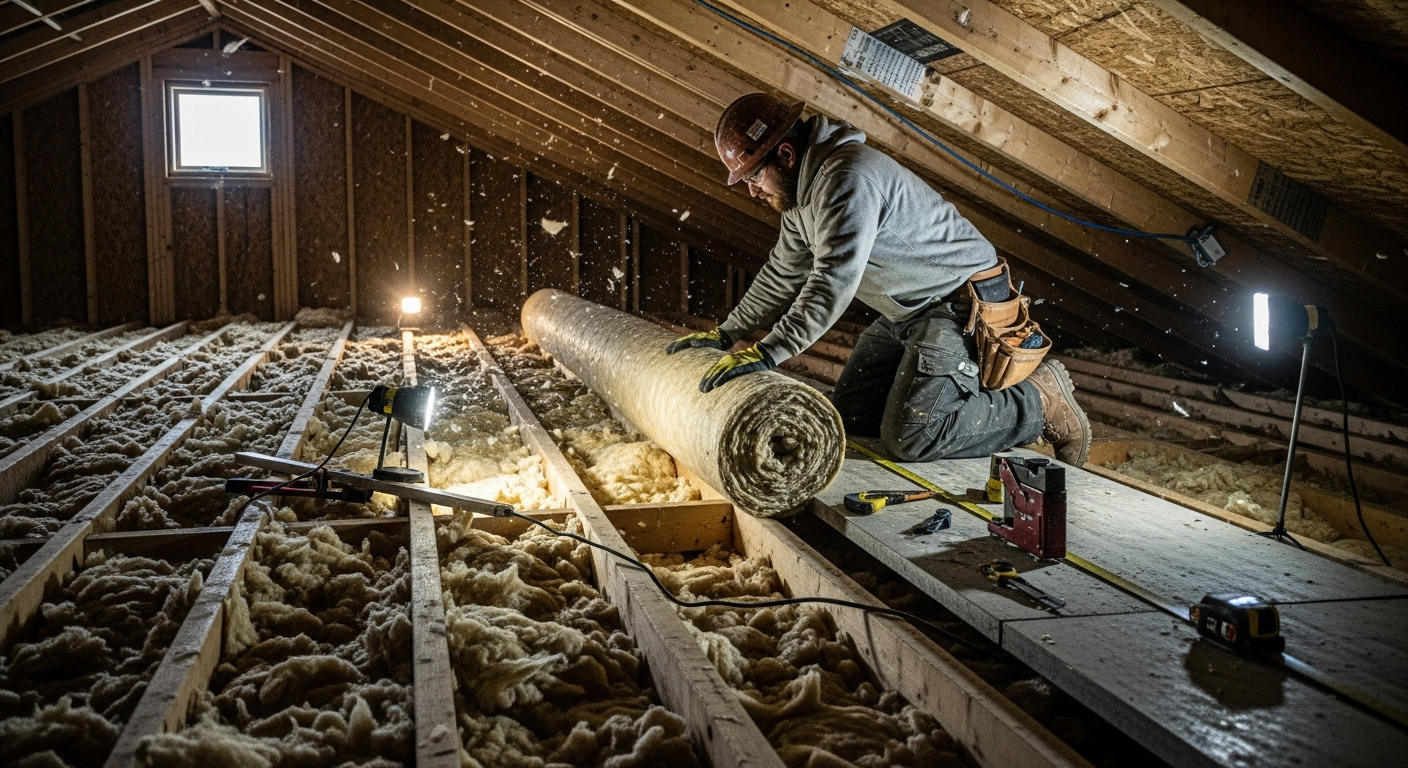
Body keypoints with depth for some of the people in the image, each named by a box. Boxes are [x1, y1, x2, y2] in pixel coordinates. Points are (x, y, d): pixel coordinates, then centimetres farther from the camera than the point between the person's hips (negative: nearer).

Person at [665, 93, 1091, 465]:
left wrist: (768, 352, -35)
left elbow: (834, 281, -33)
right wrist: (726, 333, 15)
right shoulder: (801, 192, 9)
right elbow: (782, 276, 18)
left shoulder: (848, 177, -24)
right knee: (847, 415, 8)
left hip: (961, 304, -10)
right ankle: (963, 390, 18)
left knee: (911, 437, -21)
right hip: (908, 312, 10)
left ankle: (1039, 401, -2)